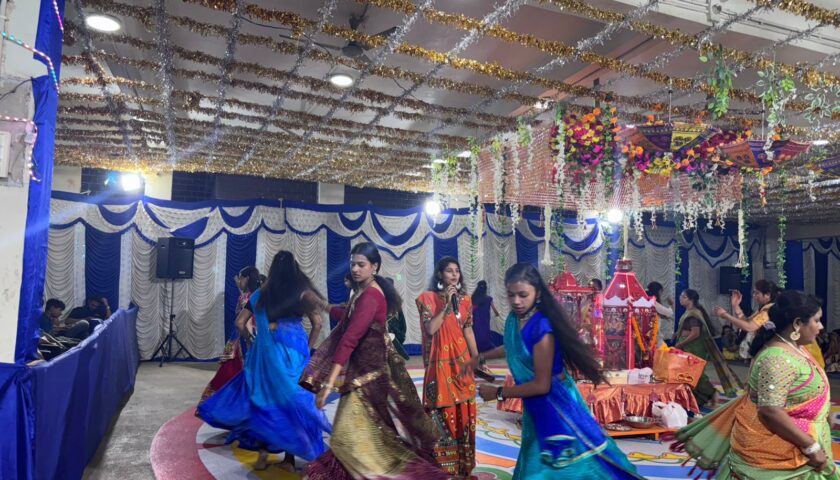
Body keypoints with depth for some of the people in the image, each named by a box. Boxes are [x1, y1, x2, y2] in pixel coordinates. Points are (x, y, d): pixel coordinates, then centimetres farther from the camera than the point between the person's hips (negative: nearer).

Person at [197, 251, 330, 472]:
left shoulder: (261, 294, 6)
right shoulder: (303, 292, 0)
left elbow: (240, 322, 8)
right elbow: (317, 323, -4)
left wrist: (252, 339, 20)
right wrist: (306, 347, 7)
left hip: (267, 350, 2)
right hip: (294, 350, -1)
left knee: (264, 398, 13)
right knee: (292, 399, 6)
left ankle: (263, 452, 14)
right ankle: (289, 458, 12)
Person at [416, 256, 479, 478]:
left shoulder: (465, 299, 7)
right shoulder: (428, 298, -5)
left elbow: (468, 331, 10)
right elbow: (430, 329, -15)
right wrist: (447, 304, -17)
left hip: (462, 360, 4)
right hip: (440, 361, -4)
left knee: (463, 411, 8)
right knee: (442, 412, 0)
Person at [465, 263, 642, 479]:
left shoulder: (541, 328, -29)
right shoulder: (514, 318, -6)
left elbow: (541, 385, -26)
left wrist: (498, 393, -18)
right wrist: (480, 358, 21)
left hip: (555, 405, -8)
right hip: (536, 408, 8)